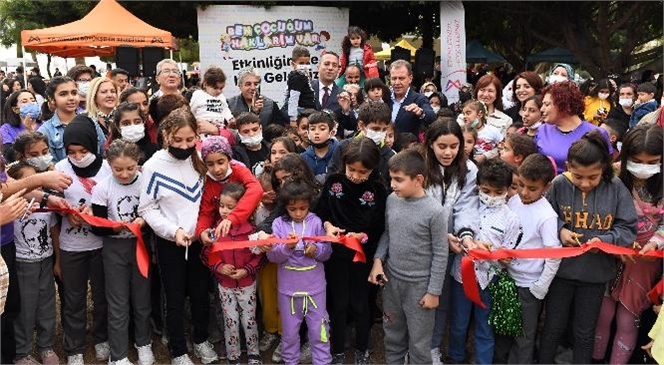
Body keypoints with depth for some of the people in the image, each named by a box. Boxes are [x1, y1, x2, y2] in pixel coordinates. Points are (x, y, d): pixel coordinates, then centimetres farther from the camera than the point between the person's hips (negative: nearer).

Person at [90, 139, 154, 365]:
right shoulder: (101, 189, -12)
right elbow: (97, 228, -8)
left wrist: (144, 221, -21)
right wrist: (116, 227, -27)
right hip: (115, 249, -1)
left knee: (142, 298, 15)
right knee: (118, 304, 7)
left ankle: (143, 343, 36)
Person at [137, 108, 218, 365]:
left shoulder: (199, 160, -1)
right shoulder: (154, 166, -13)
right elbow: (147, 209, -10)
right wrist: (173, 230, -20)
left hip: (199, 239, 3)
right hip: (169, 243, -3)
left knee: (201, 293, 16)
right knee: (175, 299, 9)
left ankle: (201, 340, 38)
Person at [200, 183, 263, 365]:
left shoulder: (249, 230, -13)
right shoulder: (215, 231, -7)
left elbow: (258, 256, -8)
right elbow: (207, 255, -1)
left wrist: (246, 271, -18)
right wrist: (219, 267, -15)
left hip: (247, 283, -1)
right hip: (225, 285, 2)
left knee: (249, 320, 10)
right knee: (231, 322, 11)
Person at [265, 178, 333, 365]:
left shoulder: (316, 222, -6)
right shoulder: (278, 224, -6)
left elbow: (327, 251, -4)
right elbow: (272, 256, -10)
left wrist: (316, 250, -24)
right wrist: (286, 246, -27)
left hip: (314, 286, 0)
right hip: (288, 287, 1)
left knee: (318, 330, 11)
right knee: (289, 331, 16)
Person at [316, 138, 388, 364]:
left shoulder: (378, 189, -12)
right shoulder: (333, 181, -8)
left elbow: (379, 229, -10)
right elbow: (321, 211, 1)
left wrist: (362, 236, -27)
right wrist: (327, 225, -18)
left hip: (363, 255, -1)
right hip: (336, 254, 1)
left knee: (360, 304, 14)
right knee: (339, 304, 13)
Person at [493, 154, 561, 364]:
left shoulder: (547, 216, -20)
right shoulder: (514, 200, -3)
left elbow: (554, 257, -18)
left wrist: (540, 289, -13)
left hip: (528, 284, -6)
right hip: (507, 276, 6)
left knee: (524, 335, 12)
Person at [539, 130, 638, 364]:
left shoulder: (616, 188, -13)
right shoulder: (559, 184, -14)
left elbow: (628, 229, -6)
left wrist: (604, 240, -23)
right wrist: (560, 230, -19)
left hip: (596, 272, 0)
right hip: (561, 268, 0)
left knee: (585, 333, 17)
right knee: (553, 327, 17)